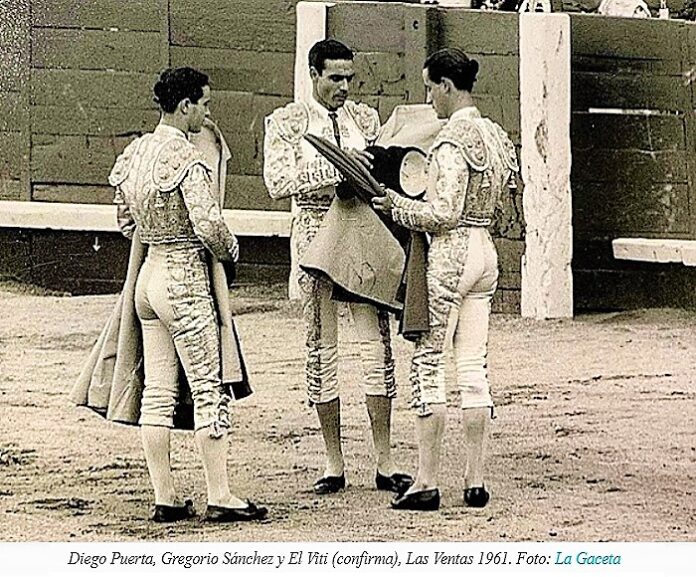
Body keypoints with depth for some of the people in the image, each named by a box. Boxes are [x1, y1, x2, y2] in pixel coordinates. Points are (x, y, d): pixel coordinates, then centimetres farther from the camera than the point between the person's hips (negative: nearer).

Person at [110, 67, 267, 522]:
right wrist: (229, 251, -4)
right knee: (210, 387, -2)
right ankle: (220, 497, 0)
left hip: (148, 275, 8)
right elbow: (209, 224, -22)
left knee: (158, 391, 9)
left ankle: (165, 497, 11)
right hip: (185, 279, -8)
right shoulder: (186, 158, -17)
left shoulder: (134, 152, 8)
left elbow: (126, 221, 16)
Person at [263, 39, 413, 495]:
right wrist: (334, 166, -21)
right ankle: (334, 463, 8)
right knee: (322, 349, 0)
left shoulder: (365, 118, 11)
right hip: (316, 232, -3)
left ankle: (385, 462, 1)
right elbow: (277, 183, -13)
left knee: (377, 344, -3)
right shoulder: (287, 122, 0)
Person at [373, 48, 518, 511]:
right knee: (474, 368, 8)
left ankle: (427, 483, -2)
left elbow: (445, 212, -20)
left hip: (449, 255, -9)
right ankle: (476, 481, 8)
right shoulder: (494, 134, 12)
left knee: (428, 365, -3)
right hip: (485, 252, 9)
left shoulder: (453, 140, -16)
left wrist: (397, 205, -7)